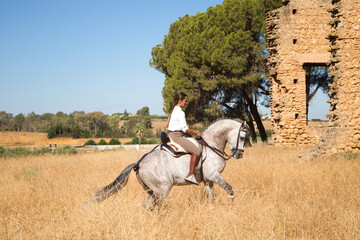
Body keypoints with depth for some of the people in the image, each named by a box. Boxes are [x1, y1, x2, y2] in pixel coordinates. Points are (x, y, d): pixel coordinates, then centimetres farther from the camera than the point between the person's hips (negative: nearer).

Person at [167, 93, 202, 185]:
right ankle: (190, 175, -26)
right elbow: (185, 129, -17)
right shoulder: (180, 112, -14)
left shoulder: (173, 111, 15)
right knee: (196, 150, -19)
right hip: (177, 136, -11)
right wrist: (196, 132, -4)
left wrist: (193, 131, 22)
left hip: (171, 135, 11)